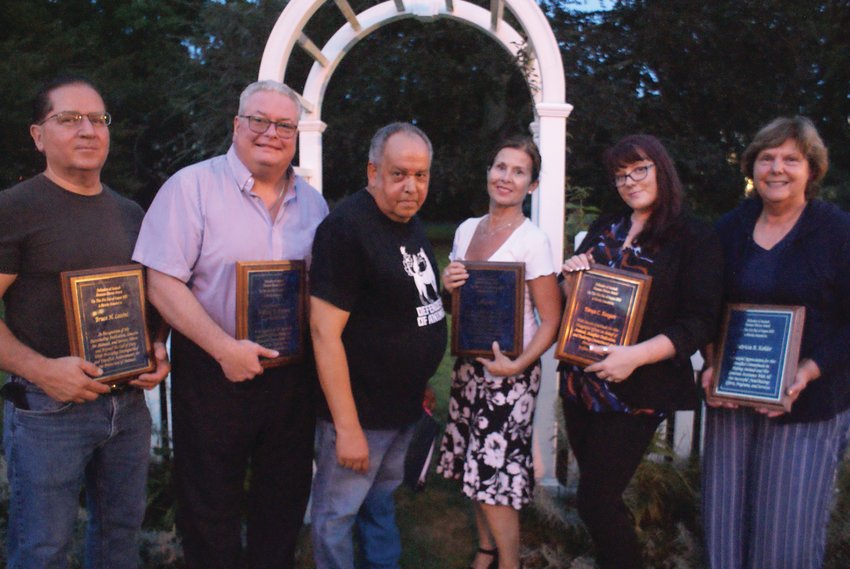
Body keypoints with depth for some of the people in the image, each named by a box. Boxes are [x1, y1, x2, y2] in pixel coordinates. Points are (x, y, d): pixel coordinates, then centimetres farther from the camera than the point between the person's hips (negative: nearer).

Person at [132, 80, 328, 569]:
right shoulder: (192, 186, -8)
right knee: (210, 508, 11)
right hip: (214, 373, -4)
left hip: (293, 376, 5)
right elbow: (162, 283, -14)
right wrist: (224, 348, -20)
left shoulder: (313, 202, 7)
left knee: (284, 500, 18)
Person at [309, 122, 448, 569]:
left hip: (404, 407, 8)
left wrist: (420, 382, 14)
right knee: (337, 516, 9)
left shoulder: (410, 222, 7)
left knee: (382, 502, 24)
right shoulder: (347, 227, -20)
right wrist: (347, 428, -23)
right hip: (360, 411, -8)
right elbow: (325, 332, -23)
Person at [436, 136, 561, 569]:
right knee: (472, 469, 13)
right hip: (468, 364, 6)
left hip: (510, 371, -6)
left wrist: (517, 365, -23)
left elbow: (551, 321, -12)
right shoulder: (466, 229, 7)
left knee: (494, 475, -3)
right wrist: (447, 286, -5)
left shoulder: (532, 240, -11)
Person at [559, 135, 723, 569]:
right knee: (595, 487, 17)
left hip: (635, 391, -6)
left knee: (595, 501, -3)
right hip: (580, 381, 6)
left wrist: (636, 355, -26)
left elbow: (700, 322, -13)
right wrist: (571, 273, -5)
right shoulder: (604, 229, 11)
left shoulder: (696, 239, -6)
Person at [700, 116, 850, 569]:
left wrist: (808, 372, -18)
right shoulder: (730, 228, 7)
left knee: (789, 528, 3)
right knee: (725, 522, 10)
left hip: (808, 403, -3)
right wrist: (713, 364, -4)